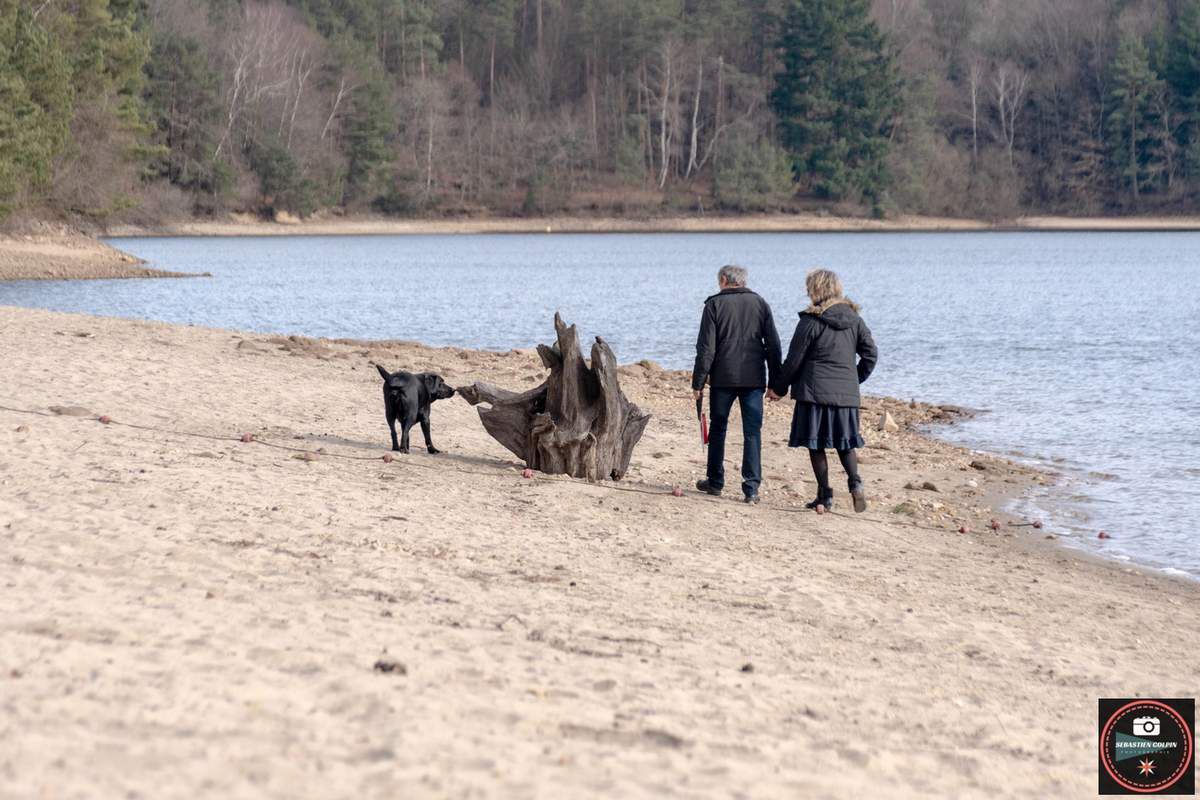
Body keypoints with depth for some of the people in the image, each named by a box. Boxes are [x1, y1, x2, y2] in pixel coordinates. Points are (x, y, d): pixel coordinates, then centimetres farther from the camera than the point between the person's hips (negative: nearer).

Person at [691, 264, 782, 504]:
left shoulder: (715, 304, -1)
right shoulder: (760, 304, 7)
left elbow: (706, 348, -5)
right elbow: (773, 346, 6)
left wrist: (698, 382, -2)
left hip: (723, 378, -1)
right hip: (754, 379, 1)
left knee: (718, 429, 13)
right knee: (752, 432, 1)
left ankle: (715, 482, 21)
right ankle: (752, 487, -7)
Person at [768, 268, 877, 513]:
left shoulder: (811, 321, -9)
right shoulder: (854, 319, 6)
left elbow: (794, 360, -6)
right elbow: (871, 354, 9)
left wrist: (778, 388, 6)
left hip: (815, 391, -5)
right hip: (847, 392, 5)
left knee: (816, 444, 4)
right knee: (845, 442, 14)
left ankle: (825, 496, 2)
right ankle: (855, 483, -8)